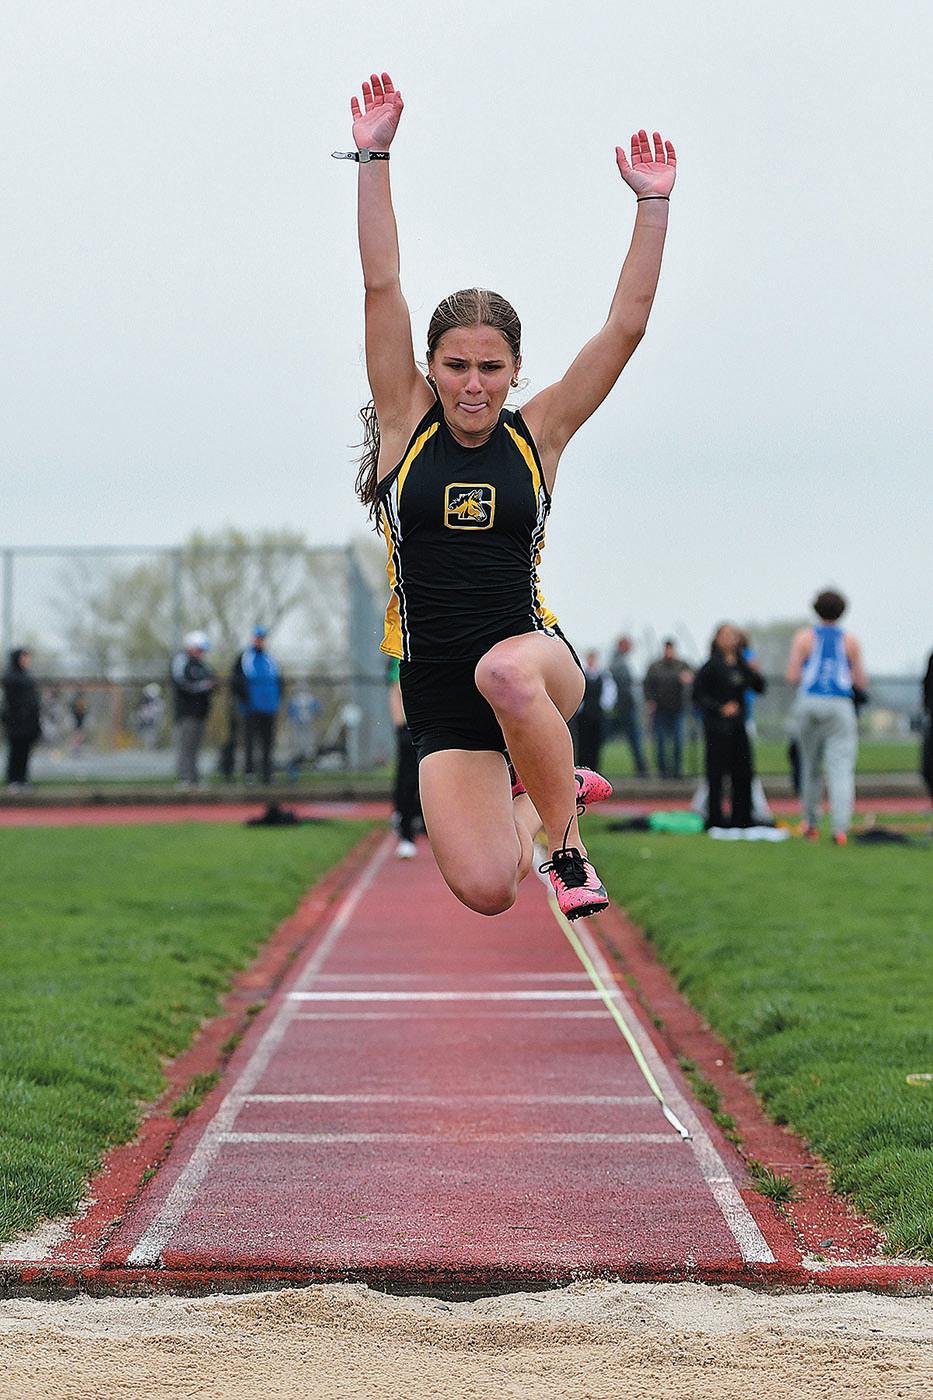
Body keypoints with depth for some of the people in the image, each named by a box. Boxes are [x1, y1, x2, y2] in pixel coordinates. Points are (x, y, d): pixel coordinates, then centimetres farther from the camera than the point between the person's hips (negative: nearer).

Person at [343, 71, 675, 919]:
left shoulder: (538, 435, 3)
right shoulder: (407, 422, 2)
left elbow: (626, 327, -1)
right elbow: (382, 288, -5)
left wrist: (654, 204, -7)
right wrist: (374, 157, -12)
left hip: (533, 652, -1)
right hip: (440, 692, 1)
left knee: (504, 671, -41)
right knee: (486, 892, -12)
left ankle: (566, 840, -17)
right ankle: (546, 793, 23)